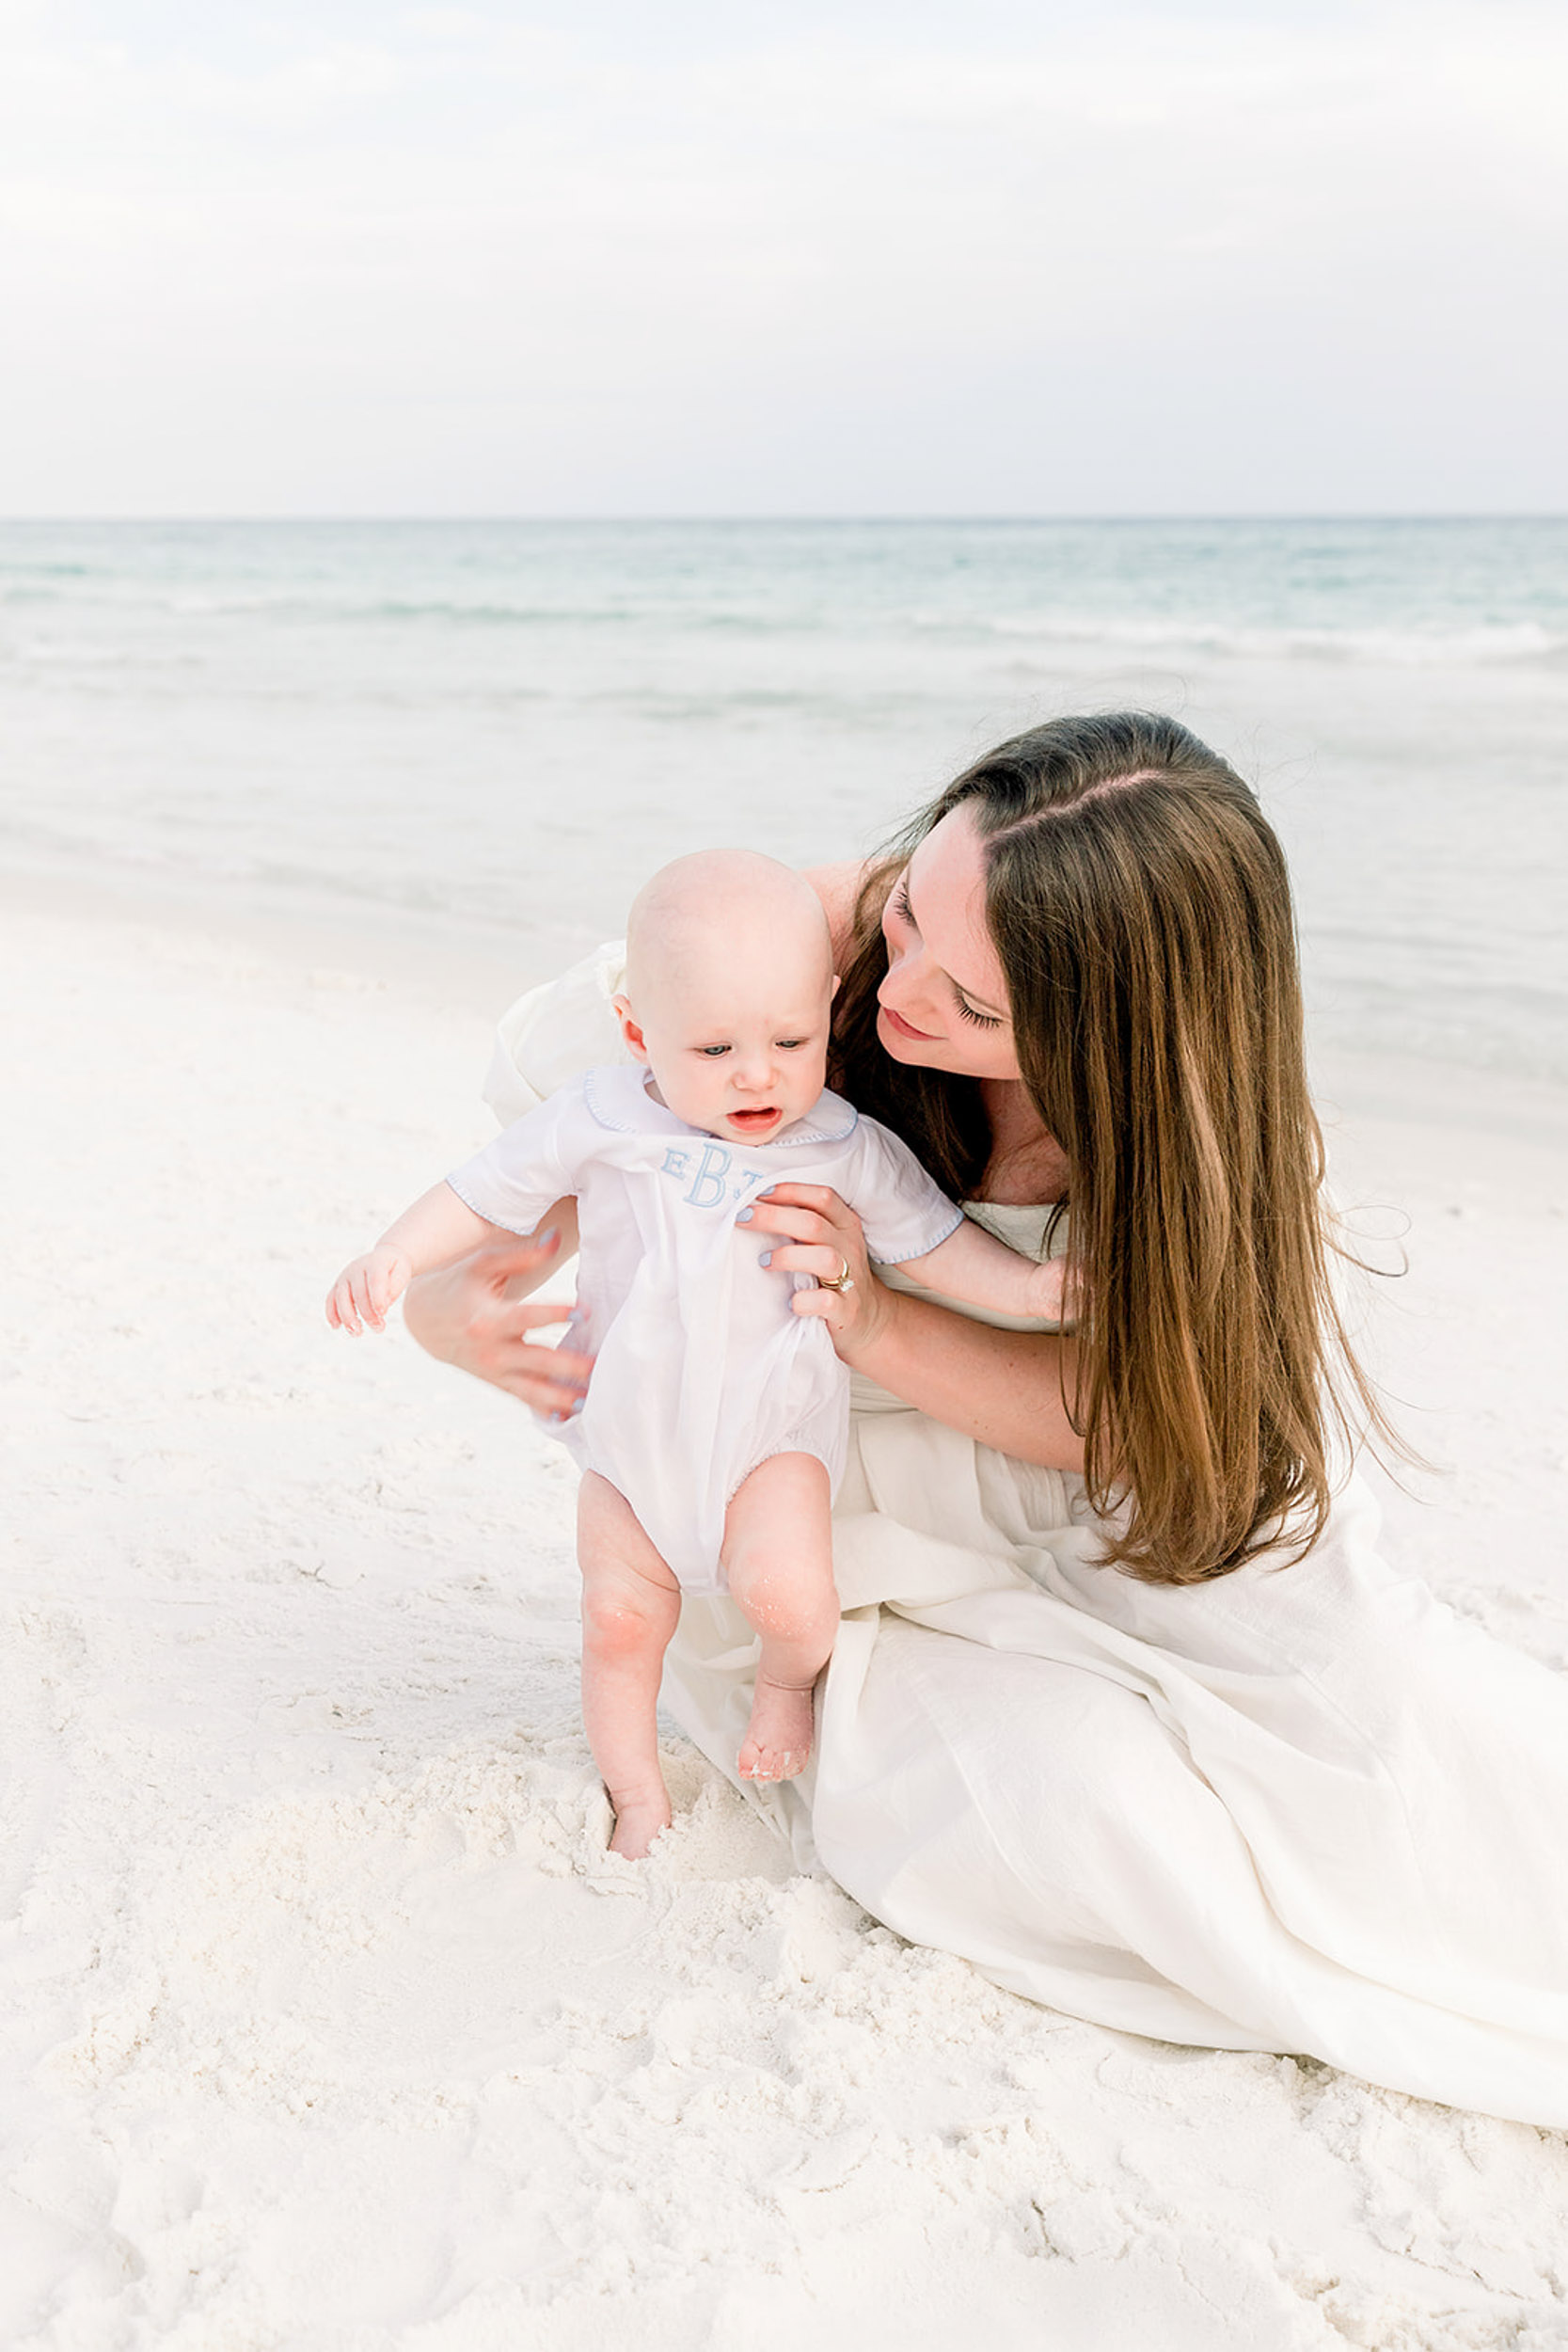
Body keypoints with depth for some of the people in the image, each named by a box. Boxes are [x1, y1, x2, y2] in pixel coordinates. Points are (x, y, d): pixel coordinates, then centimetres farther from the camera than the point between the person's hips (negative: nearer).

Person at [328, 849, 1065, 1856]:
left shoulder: (849, 1150, -11)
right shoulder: (599, 1122, -11)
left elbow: (931, 1238, -2)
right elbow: (487, 1192, -2)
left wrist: (1025, 1284, -17)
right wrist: (394, 1255, -16)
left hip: (773, 1434, -1)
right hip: (632, 1435, 2)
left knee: (786, 1591, -22)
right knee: (620, 1617, 5)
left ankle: (789, 1677, 14)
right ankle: (638, 1797, 30)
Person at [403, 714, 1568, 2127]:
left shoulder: (1190, 1125, -22)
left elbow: (1131, 1419, -19)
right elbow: (545, 1074, -7)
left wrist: (878, 1322, -34)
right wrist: (453, 1287, -23)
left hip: (1121, 1546, 0)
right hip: (876, 1544, 0)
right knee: (1084, 1797, -28)